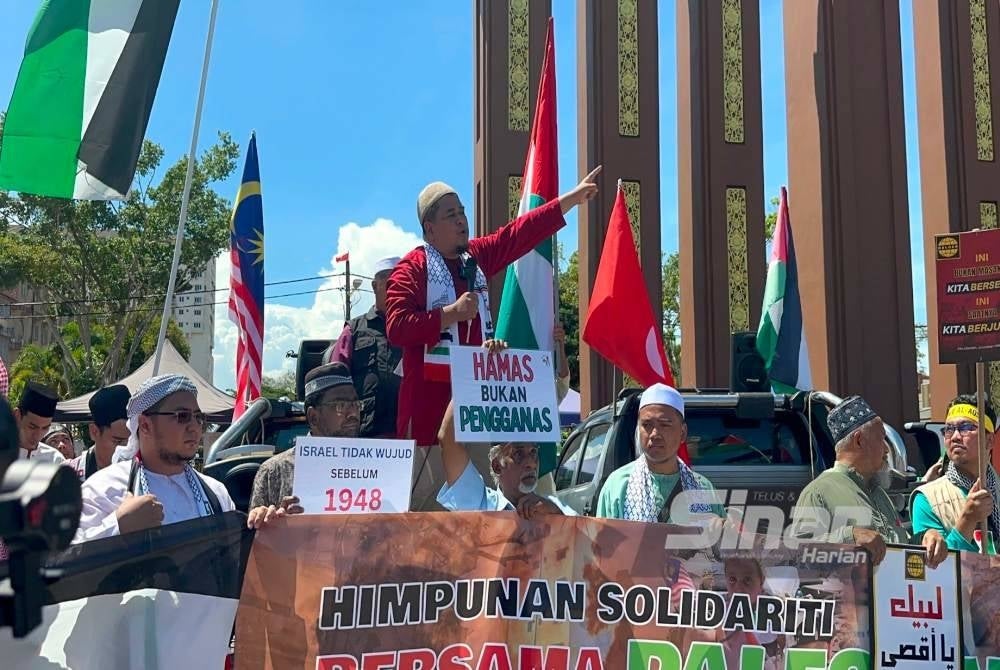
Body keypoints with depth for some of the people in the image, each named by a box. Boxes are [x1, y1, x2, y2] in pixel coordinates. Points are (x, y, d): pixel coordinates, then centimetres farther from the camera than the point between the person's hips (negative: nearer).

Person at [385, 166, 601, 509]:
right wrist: (452, 312, -16)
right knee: (427, 498, -6)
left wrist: (573, 198, 20)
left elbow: (521, 232, 20)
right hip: (430, 395, -7)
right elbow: (396, 327, -14)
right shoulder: (412, 268, -5)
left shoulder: (477, 257, 15)